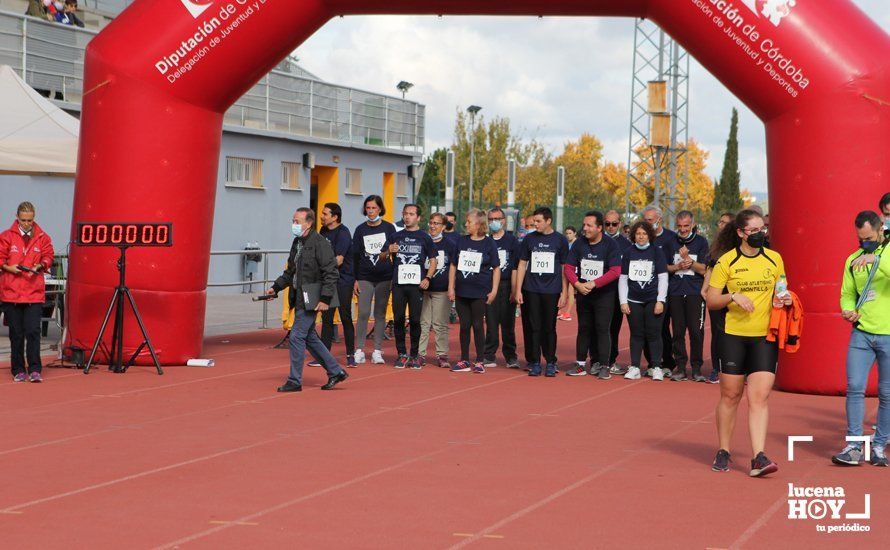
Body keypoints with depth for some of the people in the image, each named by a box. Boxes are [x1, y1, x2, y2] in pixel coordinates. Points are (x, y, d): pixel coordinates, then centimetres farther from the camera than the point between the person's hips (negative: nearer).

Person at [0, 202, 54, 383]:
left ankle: (35, 370, -3)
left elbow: (48, 256, 10)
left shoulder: (42, 237, 5)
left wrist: (40, 265, -9)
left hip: (34, 292, 0)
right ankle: (18, 370, 14)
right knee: (16, 333, 6)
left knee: (33, 331, -7)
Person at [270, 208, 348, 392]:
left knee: (297, 336, -8)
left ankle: (295, 381, 0)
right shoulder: (298, 242, 14)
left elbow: (331, 273, -17)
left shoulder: (320, 243, -14)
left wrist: (325, 299, -20)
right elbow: (290, 271, 24)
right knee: (309, 337, 14)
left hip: (310, 300, -9)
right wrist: (276, 287, 14)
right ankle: (336, 371, 24)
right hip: (300, 299, 9)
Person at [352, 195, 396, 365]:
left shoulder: (389, 228, 3)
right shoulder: (360, 230, 5)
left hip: (384, 278, 0)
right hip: (365, 277, 0)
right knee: (363, 313, -7)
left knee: (380, 314, 4)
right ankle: (359, 351, -2)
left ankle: (377, 351, 7)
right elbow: (355, 256, 6)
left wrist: (395, 277, 2)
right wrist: (355, 279, 0)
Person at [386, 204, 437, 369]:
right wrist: (389, 251, -5)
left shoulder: (424, 237, 7)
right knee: (398, 319, 0)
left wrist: (428, 278, -7)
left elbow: (433, 260, 7)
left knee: (415, 319, -2)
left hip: (417, 284, -2)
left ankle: (414, 355, 7)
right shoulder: (395, 236, 13)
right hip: (398, 283, 2)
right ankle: (402, 354, 9)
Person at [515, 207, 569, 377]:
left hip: (551, 291, -2)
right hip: (531, 291, 2)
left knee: (549, 328, 3)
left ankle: (550, 363, 12)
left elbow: (565, 268, 5)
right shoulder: (529, 239, 7)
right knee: (532, 327, 2)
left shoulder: (560, 240, 2)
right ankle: (534, 363, 8)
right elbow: (522, 265, 10)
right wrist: (518, 290, 3)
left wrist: (564, 292, -1)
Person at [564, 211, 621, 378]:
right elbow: (568, 267, 3)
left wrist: (594, 283, -21)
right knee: (584, 328, 9)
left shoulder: (611, 244, -10)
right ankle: (581, 365, 15)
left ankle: (604, 366, -5)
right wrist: (577, 284, -14)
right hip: (583, 294, 4)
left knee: (602, 329, -8)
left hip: (604, 294, -4)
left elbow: (615, 271, -17)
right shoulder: (579, 244, 3)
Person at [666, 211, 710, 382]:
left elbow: (703, 269, -2)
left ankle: (696, 368, 1)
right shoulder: (671, 242, 11)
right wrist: (678, 266, -6)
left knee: (696, 330, -6)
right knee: (678, 331, 2)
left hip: (695, 292, -2)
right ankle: (680, 366, 8)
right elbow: (665, 267, 13)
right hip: (675, 292, 2)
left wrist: (688, 259, -15)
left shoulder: (701, 242, 4)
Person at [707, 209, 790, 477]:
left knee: (760, 397, -8)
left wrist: (784, 299, -1)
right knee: (730, 396, 6)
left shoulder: (774, 259, 8)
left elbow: (780, 292, 21)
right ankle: (723, 452, 21)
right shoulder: (726, 262, -2)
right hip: (734, 336, -2)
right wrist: (733, 296, -18)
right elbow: (711, 301, -1)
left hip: (765, 337, 2)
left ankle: (759, 457, -11)